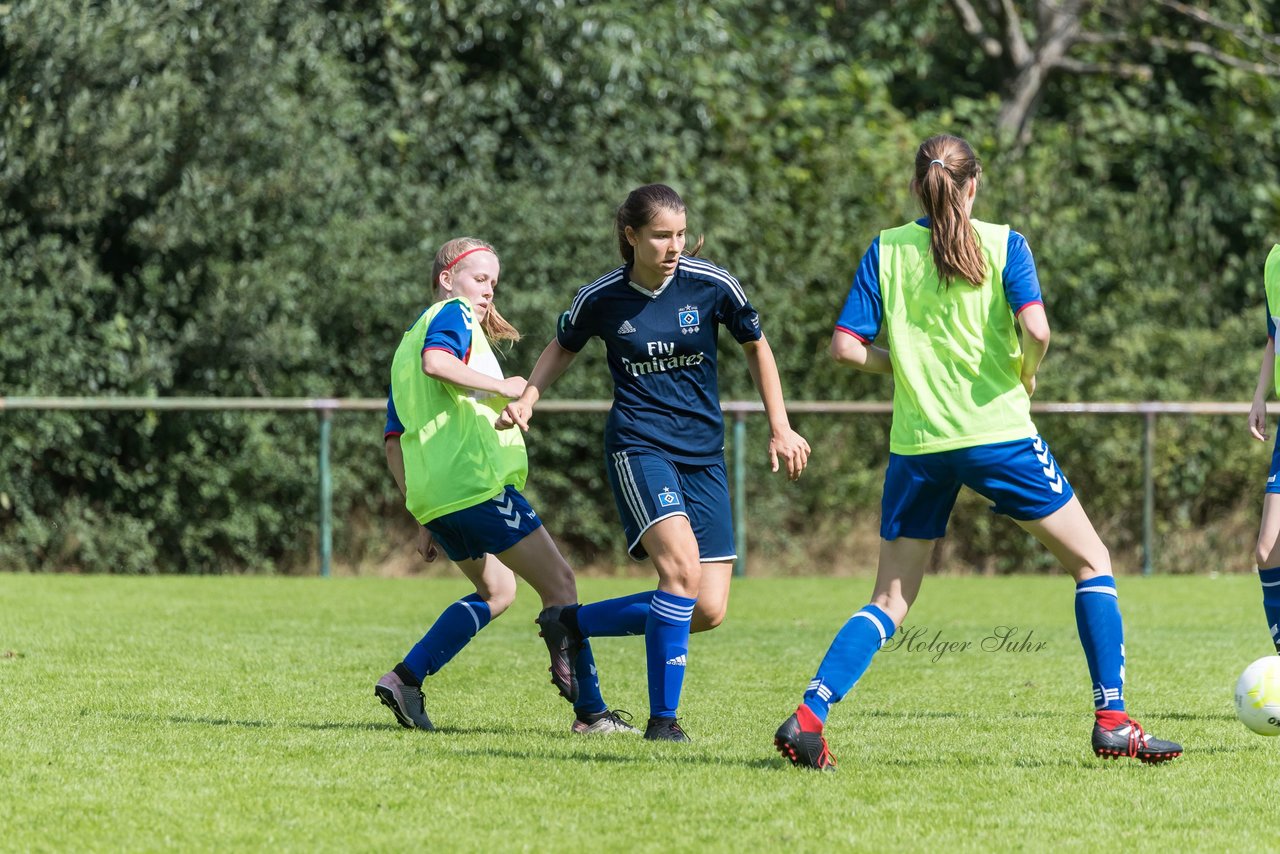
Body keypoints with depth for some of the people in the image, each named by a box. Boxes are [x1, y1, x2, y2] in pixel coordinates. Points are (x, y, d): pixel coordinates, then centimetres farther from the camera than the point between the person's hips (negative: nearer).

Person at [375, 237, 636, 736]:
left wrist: (424, 519, 23)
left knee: (497, 591, 24)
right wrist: (501, 387, -15)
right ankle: (591, 712, -2)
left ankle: (405, 679, 10)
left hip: (432, 497, 9)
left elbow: (394, 444, 24)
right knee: (558, 582, 0)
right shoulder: (452, 314, 0)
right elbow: (435, 362, -24)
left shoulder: (407, 343, 25)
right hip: (476, 482, -9)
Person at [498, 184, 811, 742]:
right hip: (638, 448, -3)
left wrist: (780, 429, 11)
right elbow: (563, 347, 16)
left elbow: (755, 346, 12)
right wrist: (527, 399, 1)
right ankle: (662, 718, -17)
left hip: (704, 456, 3)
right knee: (682, 565, -27)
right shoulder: (601, 299, -4)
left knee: (708, 612, -3)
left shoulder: (712, 285, -4)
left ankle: (572, 623, 17)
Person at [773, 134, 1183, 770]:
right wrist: (1025, 379, 4)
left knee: (890, 600, 11)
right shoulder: (1003, 245, -1)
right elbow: (1035, 330, -15)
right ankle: (1112, 722, 3)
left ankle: (808, 716, -7)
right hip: (998, 432, -3)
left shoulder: (885, 250, 5)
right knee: (1092, 562, 12)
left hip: (917, 443, 3)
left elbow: (846, 347, 0)